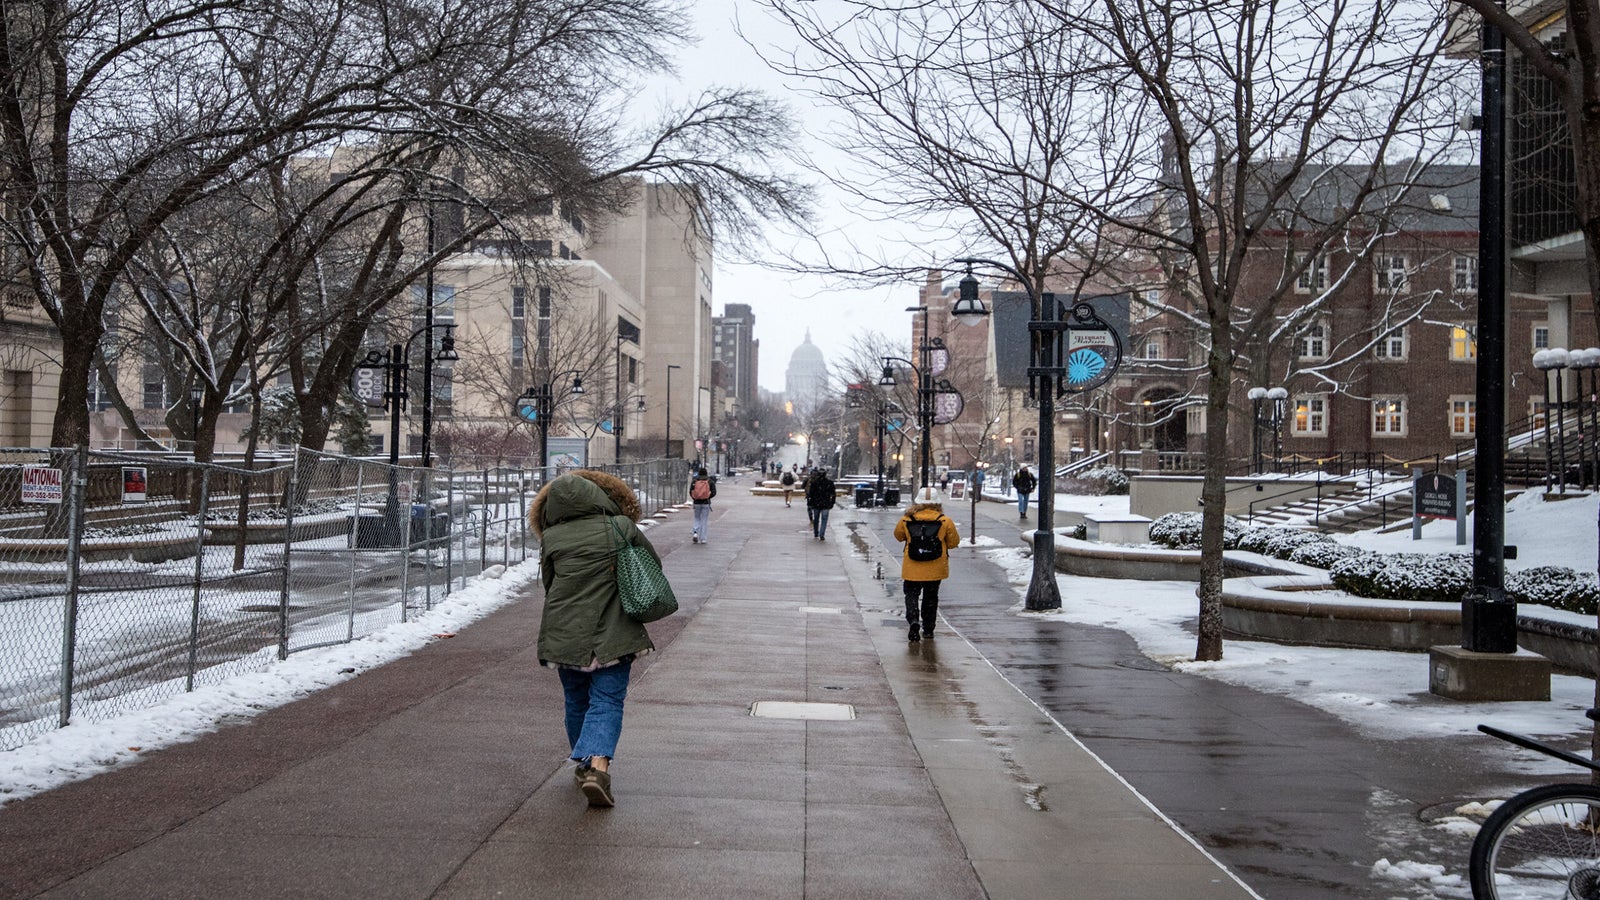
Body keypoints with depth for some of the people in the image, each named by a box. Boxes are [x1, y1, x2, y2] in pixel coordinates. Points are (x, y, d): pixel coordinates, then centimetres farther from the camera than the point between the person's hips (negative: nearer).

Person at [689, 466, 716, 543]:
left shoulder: (694, 481, 1)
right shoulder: (710, 481, -1)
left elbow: (690, 492, -4)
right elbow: (714, 492, -6)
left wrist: (694, 498, 11)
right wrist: (708, 497, 10)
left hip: (697, 503, 1)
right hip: (706, 503, -1)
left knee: (697, 519, 17)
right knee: (704, 520, 6)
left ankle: (695, 533, -7)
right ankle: (703, 539, 4)